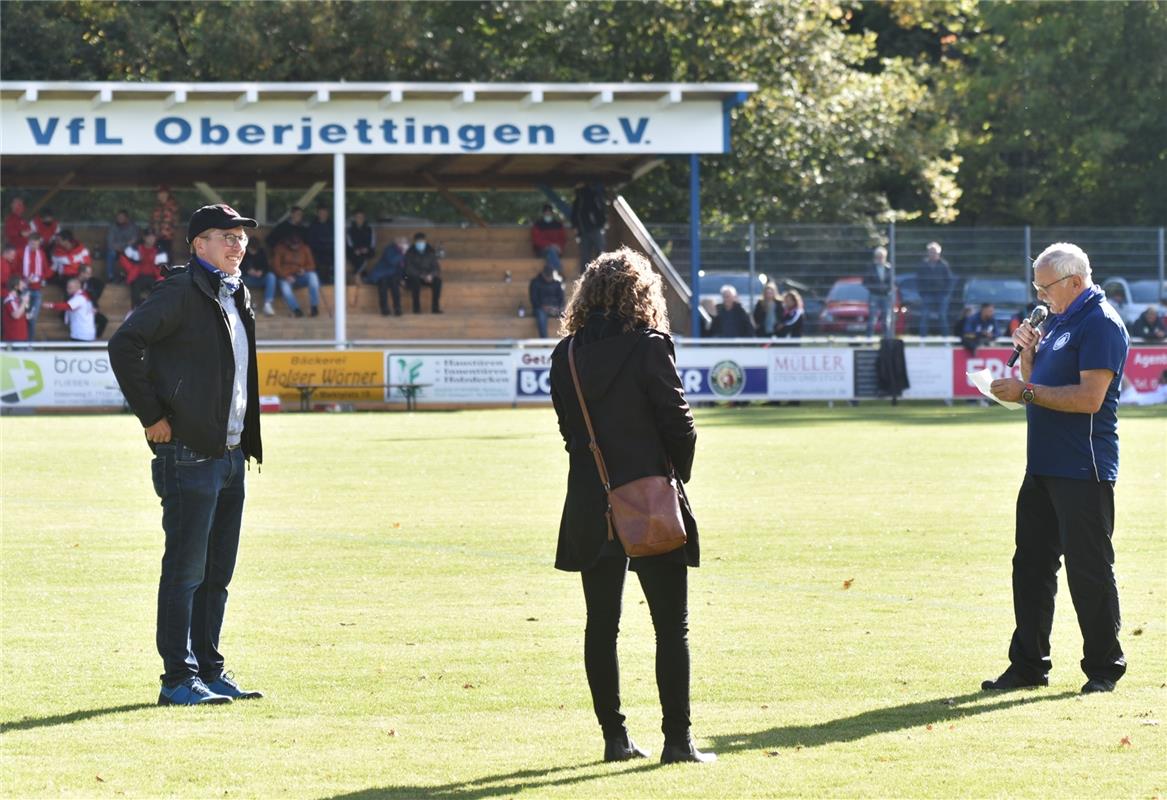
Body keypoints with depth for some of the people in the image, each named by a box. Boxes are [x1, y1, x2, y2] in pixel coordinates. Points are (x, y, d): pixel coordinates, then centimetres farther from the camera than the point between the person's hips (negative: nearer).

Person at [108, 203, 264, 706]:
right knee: (185, 571, -6)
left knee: (217, 571, 12)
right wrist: (152, 416, -18)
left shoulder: (236, 298, 17)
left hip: (231, 453, 9)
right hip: (190, 454, -9)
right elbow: (125, 344, -19)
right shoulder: (181, 293, -10)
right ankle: (178, 679, -3)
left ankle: (209, 670, 19)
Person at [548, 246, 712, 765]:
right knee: (672, 627, 2)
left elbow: (568, 427, 7)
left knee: (601, 625, 10)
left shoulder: (566, 355, 3)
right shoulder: (649, 346, -11)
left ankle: (614, 737, 11)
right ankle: (677, 739, -1)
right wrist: (680, 471, 8)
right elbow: (678, 422, -9)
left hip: (590, 506, 4)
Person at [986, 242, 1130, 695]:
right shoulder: (1057, 321, 17)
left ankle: (1104, 668, 5)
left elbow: (1090, 397, -22)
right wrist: (1028, 355, 4)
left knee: (1089, 568, -4)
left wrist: (1027, 391, -19)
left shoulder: (1101, 324, -13)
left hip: (1083, 471, -10)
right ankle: (1028, 665, 17)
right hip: (1044, 466, 10)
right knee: (1031, 564, 11)